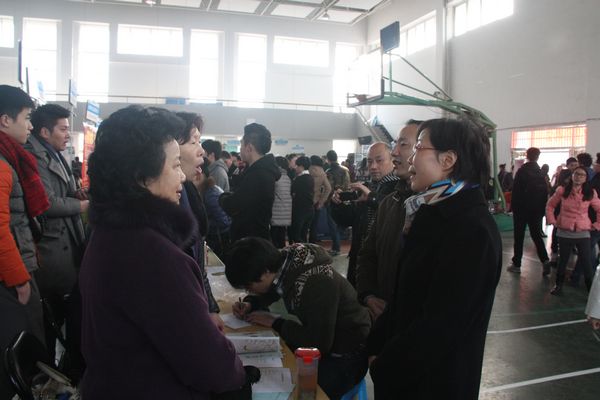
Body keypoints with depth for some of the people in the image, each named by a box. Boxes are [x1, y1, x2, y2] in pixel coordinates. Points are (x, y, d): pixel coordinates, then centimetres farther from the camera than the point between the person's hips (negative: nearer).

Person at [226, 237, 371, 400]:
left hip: (346, 355, -8)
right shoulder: (283, 261, -9)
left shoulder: (316, 282, -34)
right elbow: (270, 290, 14)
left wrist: (275, 323, -20)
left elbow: (319, 343, -29)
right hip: (322, 337, 8)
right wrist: (250, 303, -5)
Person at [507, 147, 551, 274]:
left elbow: (516, 191, -13)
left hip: (522, 208, -4)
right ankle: (545, 260, -2)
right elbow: (545, 192, 5)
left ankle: (516, 265, 7)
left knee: (519, 236, 4)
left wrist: (513, 206, -5)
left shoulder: (521, 171, -11)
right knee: (536, 235, 13)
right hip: (537, 209, 4)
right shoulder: (541, 173, 4)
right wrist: (542, 209, 11)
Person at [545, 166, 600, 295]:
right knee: (562, 260, 12)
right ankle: (559, 285, 26)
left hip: (583, 233, 0)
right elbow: (550, 205, 9)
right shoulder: (562, 191, -2)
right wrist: (552, 221, 3)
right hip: (564, 233, 0)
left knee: (586, 263, -1)